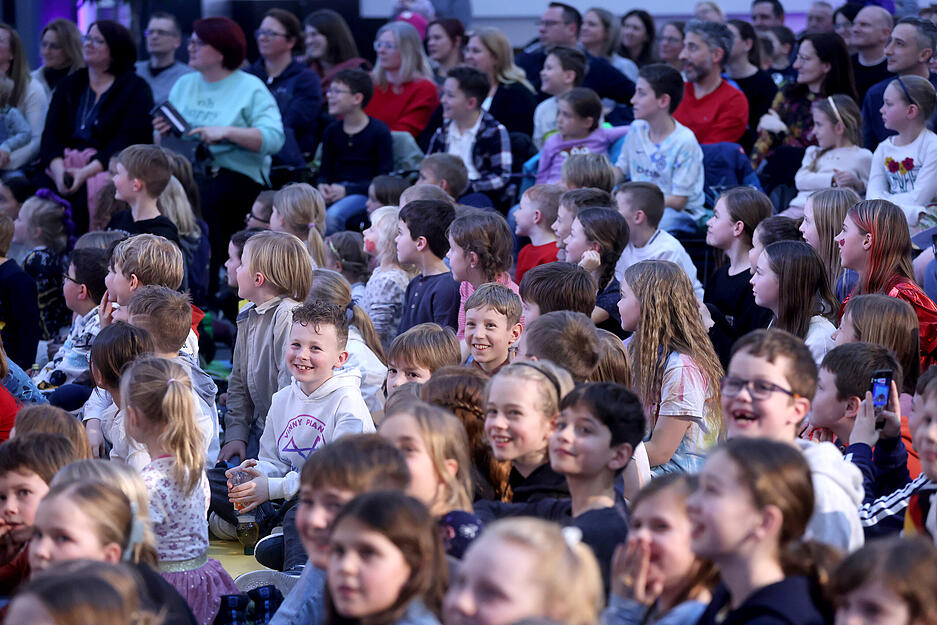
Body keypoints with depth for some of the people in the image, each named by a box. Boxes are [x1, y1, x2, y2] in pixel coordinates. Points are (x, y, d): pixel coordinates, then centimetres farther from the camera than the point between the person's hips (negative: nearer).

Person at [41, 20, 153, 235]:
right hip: (66, 166, 4)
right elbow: (51, 135, 8)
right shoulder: (68, 85, 19)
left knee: (84, 194, -36)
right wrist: (59, 171, -14)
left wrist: (85, 173, -22)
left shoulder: (136, 89, 4)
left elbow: (126, 142, -8)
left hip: (110, 169, -4)